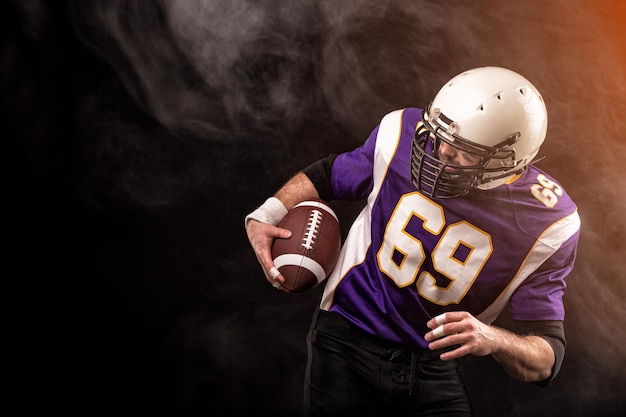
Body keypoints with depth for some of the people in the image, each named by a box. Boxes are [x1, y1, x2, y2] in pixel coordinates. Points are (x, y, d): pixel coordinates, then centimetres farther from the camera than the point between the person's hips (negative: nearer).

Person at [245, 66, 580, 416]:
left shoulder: (546, 223, -17)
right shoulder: (404, 135, -14)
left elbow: (546, 359, -16)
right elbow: (327, 175, 7)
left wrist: (493, 340, -37)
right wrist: (266, 216, -7)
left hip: (434, 367, 0)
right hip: (347, 338, 1)